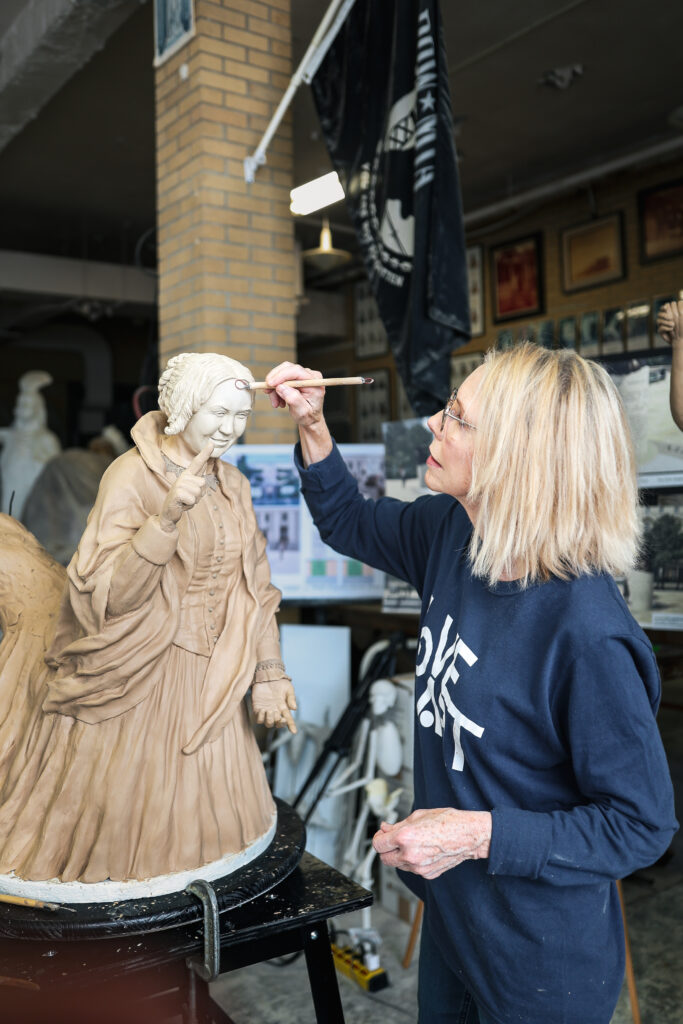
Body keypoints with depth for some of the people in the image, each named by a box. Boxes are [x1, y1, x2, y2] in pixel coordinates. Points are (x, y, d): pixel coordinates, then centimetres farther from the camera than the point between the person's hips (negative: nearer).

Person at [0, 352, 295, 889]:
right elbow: (110, 594, -23)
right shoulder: (133, 476, -15)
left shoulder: (234, 485, 4)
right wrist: (168, 515, -34)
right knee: (119, 817, 9)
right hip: (135, 681, -5)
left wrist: (268, 672, 1)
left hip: (208, 683, 6)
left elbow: (254, 587, 9)